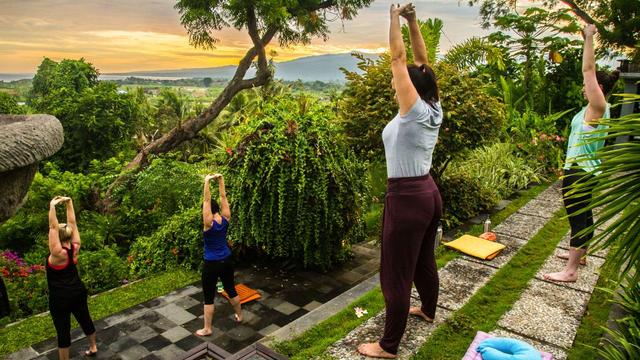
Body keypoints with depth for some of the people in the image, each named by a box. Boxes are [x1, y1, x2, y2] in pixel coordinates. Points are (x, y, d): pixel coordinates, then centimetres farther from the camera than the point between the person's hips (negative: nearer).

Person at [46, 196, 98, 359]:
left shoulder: (58, 253, -23)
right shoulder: (75, 248, -8)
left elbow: (53, 227, -27)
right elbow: (72, 223, -5)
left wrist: (52, 206, -28)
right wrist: (69, 203, -5)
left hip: (60, 297, -7)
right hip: (78, 291, 7)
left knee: (63, 330, 4)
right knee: (85, 319, 21)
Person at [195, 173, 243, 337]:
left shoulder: (209, 223, -20)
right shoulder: (226, 219, -6)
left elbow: (207, 200, -24)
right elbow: (223, 197, -2)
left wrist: (207, 181, -25)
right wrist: (221, 179, -2)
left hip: (211, 264, -6)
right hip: (226, 261, 6)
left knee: (208, 297, 6)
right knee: (231, 289, 23)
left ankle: (207, 329, 16)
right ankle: (239, 316, 39)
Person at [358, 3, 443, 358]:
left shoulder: (414, 111, -18)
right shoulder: (434, 110, 3)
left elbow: (398, 57, -16)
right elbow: (421, 61, 10)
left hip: (407, 198, -9)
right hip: (428, 192, 9)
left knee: (396, 273, 1)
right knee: (424, 260, 27)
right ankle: (428, 310, 49)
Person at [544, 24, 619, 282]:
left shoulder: (597, 108, -16)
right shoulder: (597, 109, 9)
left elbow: (588, 69, -19)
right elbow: (591, 71, 19)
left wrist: (589, 38, -15)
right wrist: (588, 39, 20)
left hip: (579, 172, -10)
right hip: (586, 170, 10)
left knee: (577, 218, -6)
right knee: (584, 215, 21)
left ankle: (571, 271, 0)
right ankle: (580, 253, 38)